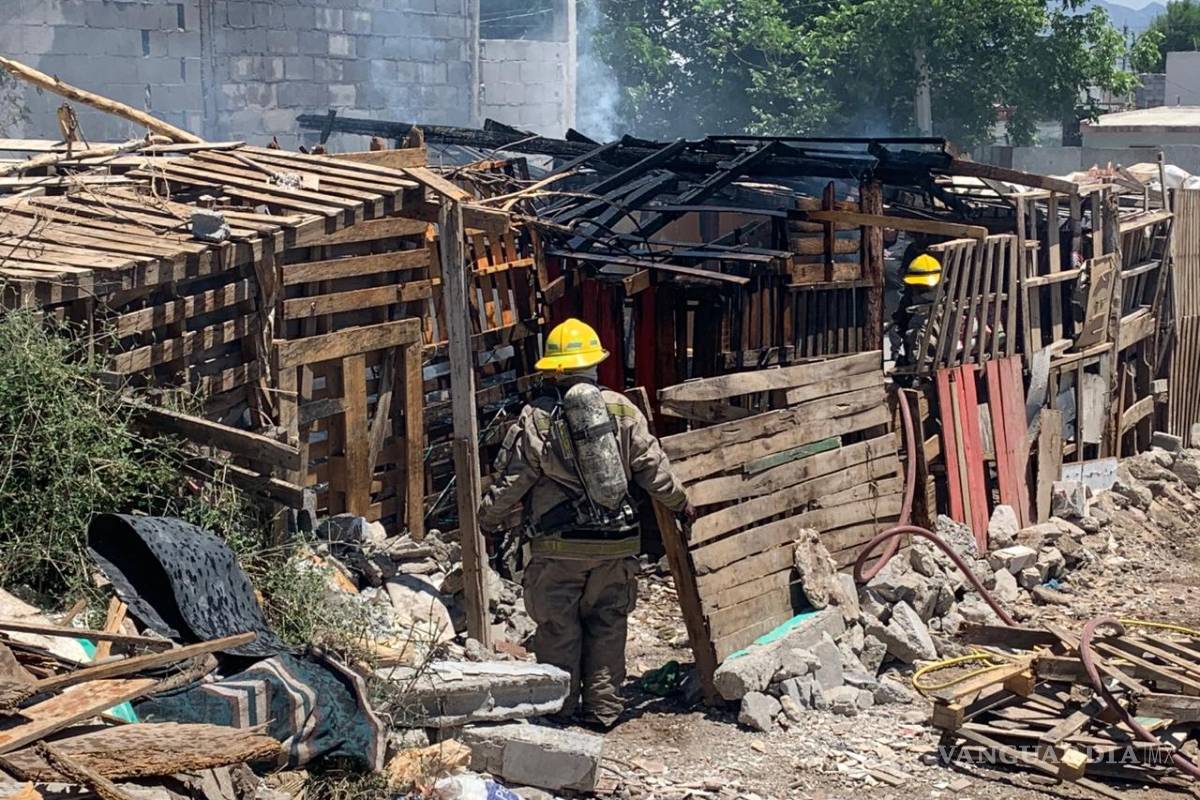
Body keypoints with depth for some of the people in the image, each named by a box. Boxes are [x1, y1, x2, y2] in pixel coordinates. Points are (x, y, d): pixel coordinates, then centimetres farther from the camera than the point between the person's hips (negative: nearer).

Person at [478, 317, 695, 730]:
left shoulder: (534, 420, -6)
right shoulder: (622, 409, 1)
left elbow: (509, 483, -3)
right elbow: (653, 468, 5)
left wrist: (487, 519, 14)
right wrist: (680, 503, 21)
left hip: (558, 545, -3)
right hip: (616, 541, 3)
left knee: (558, 629, 7)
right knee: (607, 626, 13)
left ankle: (560, 710, 13)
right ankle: (603, 708, 16)